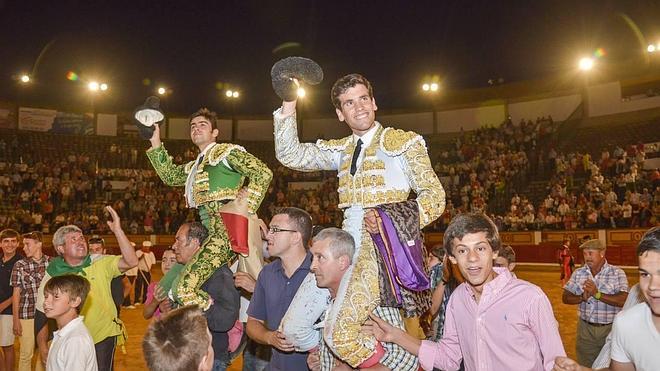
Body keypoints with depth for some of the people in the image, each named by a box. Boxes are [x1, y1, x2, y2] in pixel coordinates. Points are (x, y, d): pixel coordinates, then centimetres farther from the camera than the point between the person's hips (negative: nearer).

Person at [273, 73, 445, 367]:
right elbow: (290, 155, 12)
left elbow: (435, 195, -2)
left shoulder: (404, 142, 4)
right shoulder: (341, 149, 19)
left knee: (339, 333, -21)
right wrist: (288, 107, 2)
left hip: (383, 245, -6)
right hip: (347, 248, 6)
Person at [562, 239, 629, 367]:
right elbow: (565, 298, 1)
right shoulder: (578, 273, 3)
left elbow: (624, 300, -19)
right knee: (585, 365, 13)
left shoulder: (617, 273, -7)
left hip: (611, 328, -2)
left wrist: (597, 294, -25)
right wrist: (583, 297, -17)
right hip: (585, 328, 3)